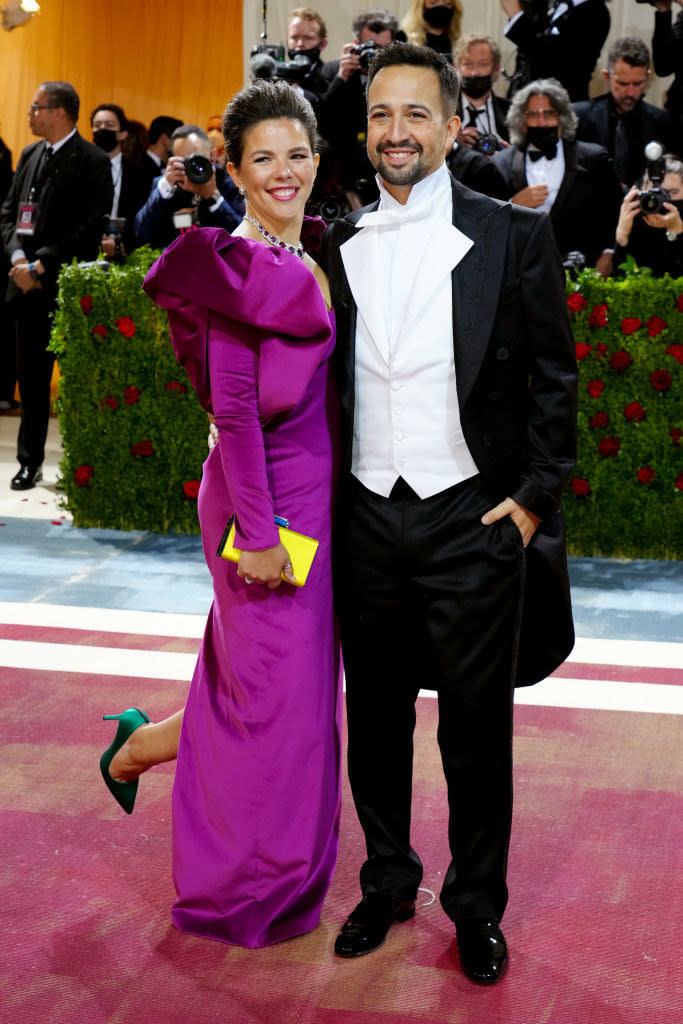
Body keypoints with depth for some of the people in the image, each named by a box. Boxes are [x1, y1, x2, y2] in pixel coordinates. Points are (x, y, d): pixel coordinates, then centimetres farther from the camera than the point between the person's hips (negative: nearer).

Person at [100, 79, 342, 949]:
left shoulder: (305, 262, 10)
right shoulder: (236, 265, -16)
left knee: (270, 686, 17)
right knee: (279, 693, 3)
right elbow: (234, 408, -19)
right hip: (266, 499, -8)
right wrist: (259, 532, -20)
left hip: (311, 498, 8)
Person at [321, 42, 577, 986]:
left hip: (473, 519, -3)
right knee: (375, 717, 14)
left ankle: (478, 905, 24)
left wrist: (536, 497, -7)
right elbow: (325, 380, 12)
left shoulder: (514, 236, -4)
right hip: (367, 517, 3)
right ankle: (388, 881, 32)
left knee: (477, 729, 7)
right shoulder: (338, 245, 7)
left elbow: (555, 378, -1)